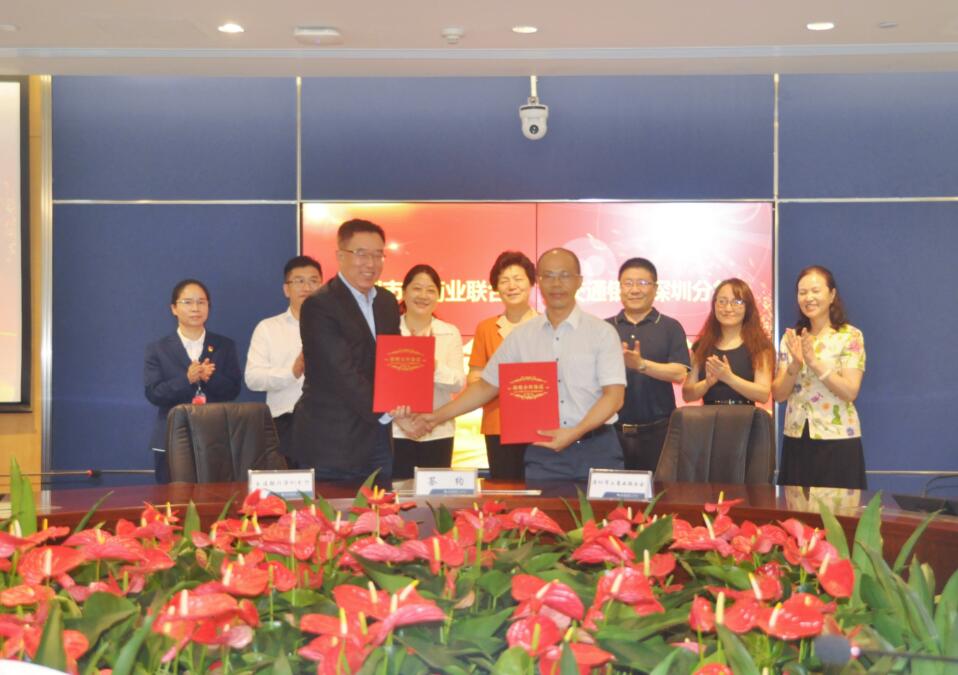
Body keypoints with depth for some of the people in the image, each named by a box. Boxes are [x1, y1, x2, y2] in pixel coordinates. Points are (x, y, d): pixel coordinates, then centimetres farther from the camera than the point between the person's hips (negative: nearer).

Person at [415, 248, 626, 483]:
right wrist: (438, 416, 8)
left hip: (595, 450, -2)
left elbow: (614, 395, -7)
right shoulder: (521, 336, 8)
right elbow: (487, 385, 14)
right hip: (543, 451, 2)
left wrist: (574, 433, -19)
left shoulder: (602, 332, -1)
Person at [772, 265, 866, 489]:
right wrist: (796, 365, -14)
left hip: (838, 440, -4)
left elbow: (850, 392, -13)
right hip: (796, 439, 4)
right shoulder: (791, 337, 8)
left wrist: (814, 362, -20)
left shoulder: (850, 336, -4)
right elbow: (778, 394, 3)